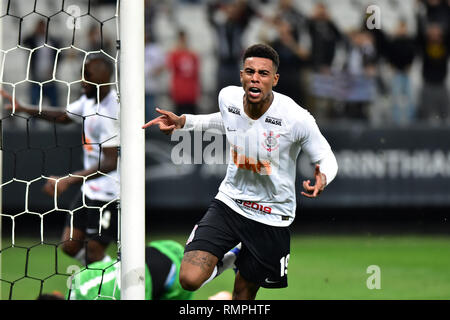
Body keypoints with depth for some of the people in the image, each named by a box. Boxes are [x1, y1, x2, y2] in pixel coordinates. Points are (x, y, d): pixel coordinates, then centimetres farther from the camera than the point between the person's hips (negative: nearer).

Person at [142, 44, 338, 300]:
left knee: (244, 292, 7)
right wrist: (184, 122, 9)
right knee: (190, 279, -15)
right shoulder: (228, 97, -8)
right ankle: (227, 258, 20)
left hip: (272, 218, -2)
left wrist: (322, 179, -31)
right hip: (229, 202, 3)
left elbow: (326, 158, -8)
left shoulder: (297, 118, -22)